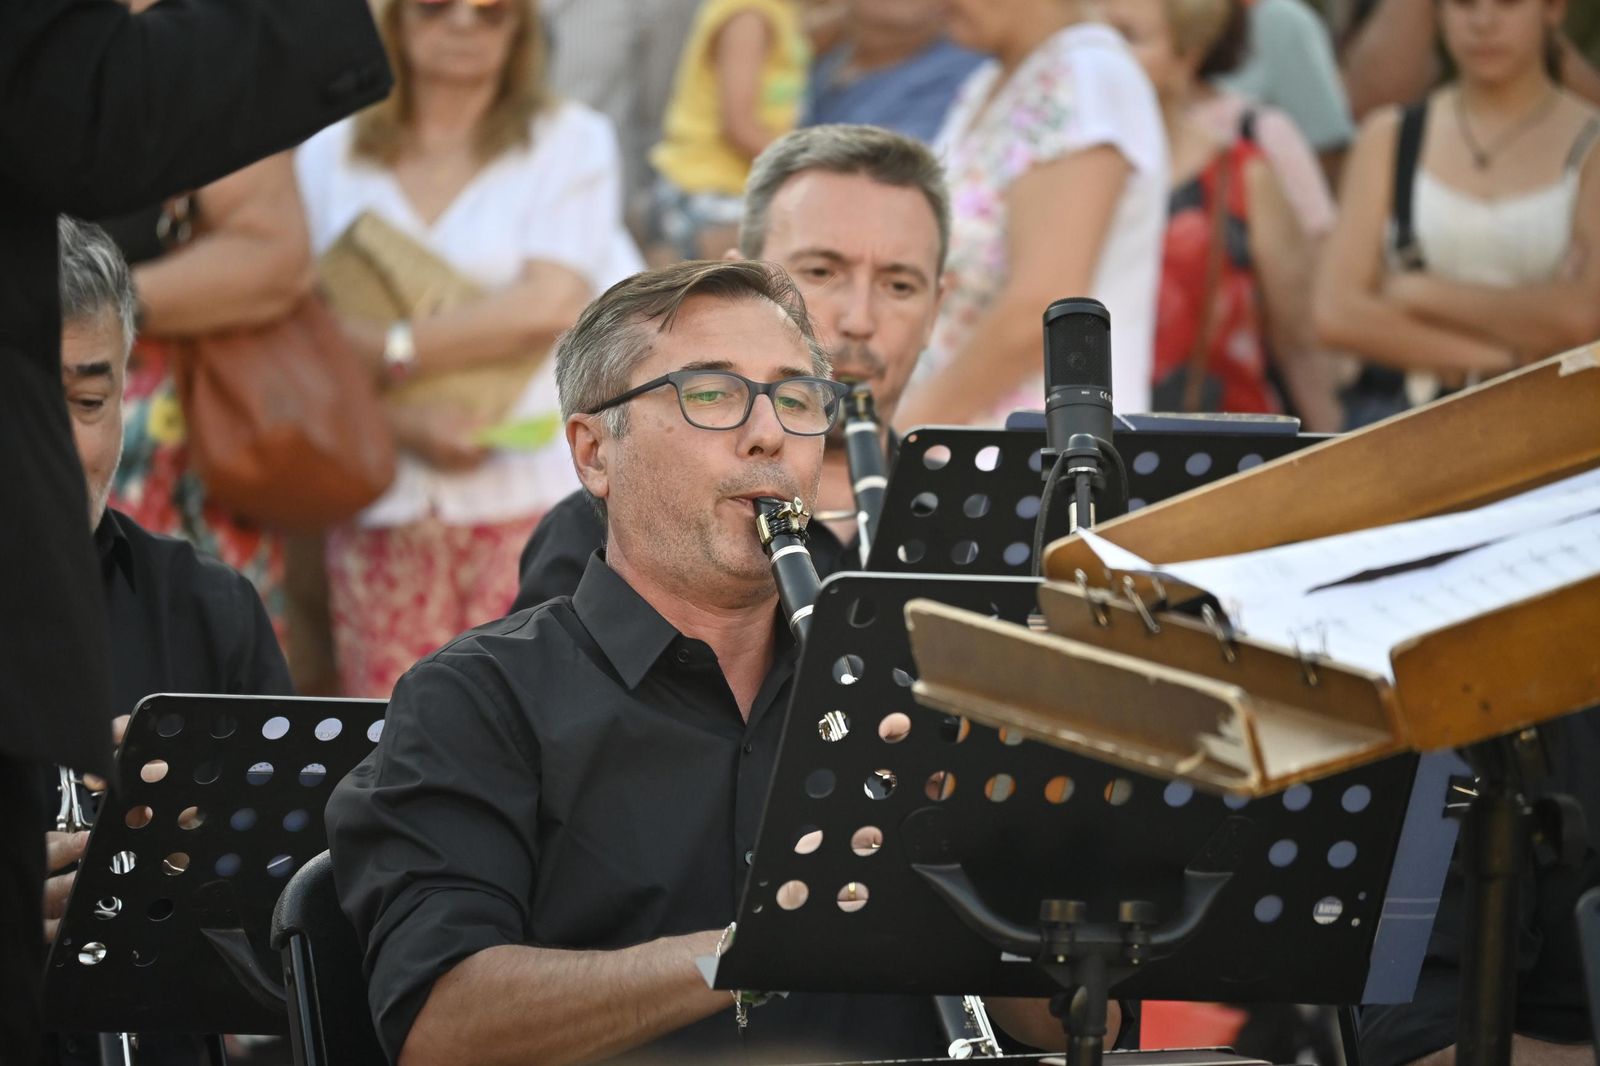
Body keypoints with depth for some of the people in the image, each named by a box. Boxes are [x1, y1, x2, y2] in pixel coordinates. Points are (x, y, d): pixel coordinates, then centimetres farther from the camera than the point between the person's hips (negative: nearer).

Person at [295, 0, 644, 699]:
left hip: (532, 502, -2)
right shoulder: (330, 154, 10)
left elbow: (549, 306, -6)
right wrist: (401, 420, -13)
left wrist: (385, 348, -9)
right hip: (382, 508, 2)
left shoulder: (570, 143, 5)